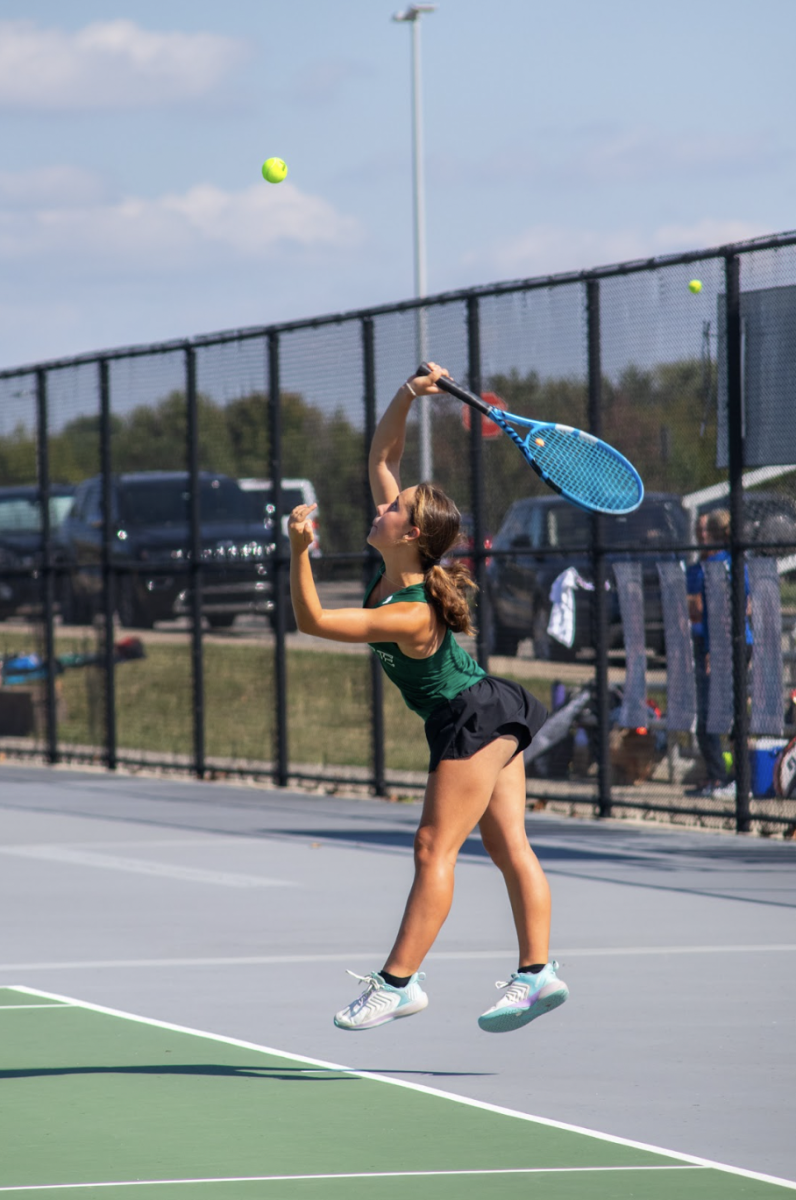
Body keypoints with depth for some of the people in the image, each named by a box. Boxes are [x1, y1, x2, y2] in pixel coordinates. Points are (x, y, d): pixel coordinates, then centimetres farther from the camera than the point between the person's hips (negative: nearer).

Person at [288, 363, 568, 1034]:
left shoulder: (410, 616, -26)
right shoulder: (404, 563, -3)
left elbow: (311, 621, -26)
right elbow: (382, 457, 3)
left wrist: (299, 551, -34)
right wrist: (406, 396, -9)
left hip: (474, 720, -10)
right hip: (492, 717, 10)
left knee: (435, 849, -9)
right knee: (509, 848, 6)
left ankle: (398, 982, -10)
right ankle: (537, 973, 4)